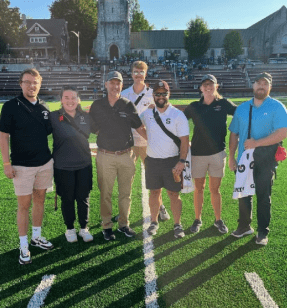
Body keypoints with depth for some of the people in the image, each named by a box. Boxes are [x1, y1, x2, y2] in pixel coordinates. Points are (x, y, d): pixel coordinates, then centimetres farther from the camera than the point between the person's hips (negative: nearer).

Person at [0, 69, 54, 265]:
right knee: (24, 205, 2)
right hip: (22, 166, -5)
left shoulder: (43, 108, 7)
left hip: (45, 163, 5)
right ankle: (24, 246, 16)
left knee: (40, 199, 14)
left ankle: (36, 236, 31)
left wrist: (53, 158, 10)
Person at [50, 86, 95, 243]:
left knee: (83, 198, 11)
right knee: (67, 199, 11)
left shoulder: (85, 117, 2)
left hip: (84, 165, 3)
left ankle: (84, 228, 29)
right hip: (63, 167, -2)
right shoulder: (53, 117, -9)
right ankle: (70, 229, 31)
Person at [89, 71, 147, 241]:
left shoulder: (128, 105, 3)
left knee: (126, 193, 10)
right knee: (105, 193, 6)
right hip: (105, 156, 0)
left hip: (126, 155, 1)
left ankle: (124, 224, 26)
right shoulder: (97, 105, 4)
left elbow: (140, 128, 7)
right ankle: (107, 226, 21)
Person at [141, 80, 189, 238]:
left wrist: (182, 161, -16)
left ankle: (177, 225, 17)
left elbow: (184, 140, -8)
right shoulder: (147, 114, 4)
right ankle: (154, 222, 26)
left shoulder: (178, 115, -6)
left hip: (172, 161, -3)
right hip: (152, 160, 3)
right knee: (154, 192, 12)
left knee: (174, 194, 3)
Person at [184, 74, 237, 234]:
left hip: (217, 153, -1)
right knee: (199, 188, 10)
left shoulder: (223, 104, 1)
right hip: (198, 153, 1)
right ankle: (198, 220, 25)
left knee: (215, 189, 8)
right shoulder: (194, 107, 4)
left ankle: (219, 220, 24)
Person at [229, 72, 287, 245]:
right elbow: (234, 134, 9)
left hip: (265, 161, -4)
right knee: (243, 195, 13)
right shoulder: (242, 108, 8)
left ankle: (263, 232, 21)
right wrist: (231, 157, 4)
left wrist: (256, 143, -21)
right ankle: (244, 226, 30)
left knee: (263, 196, 7)